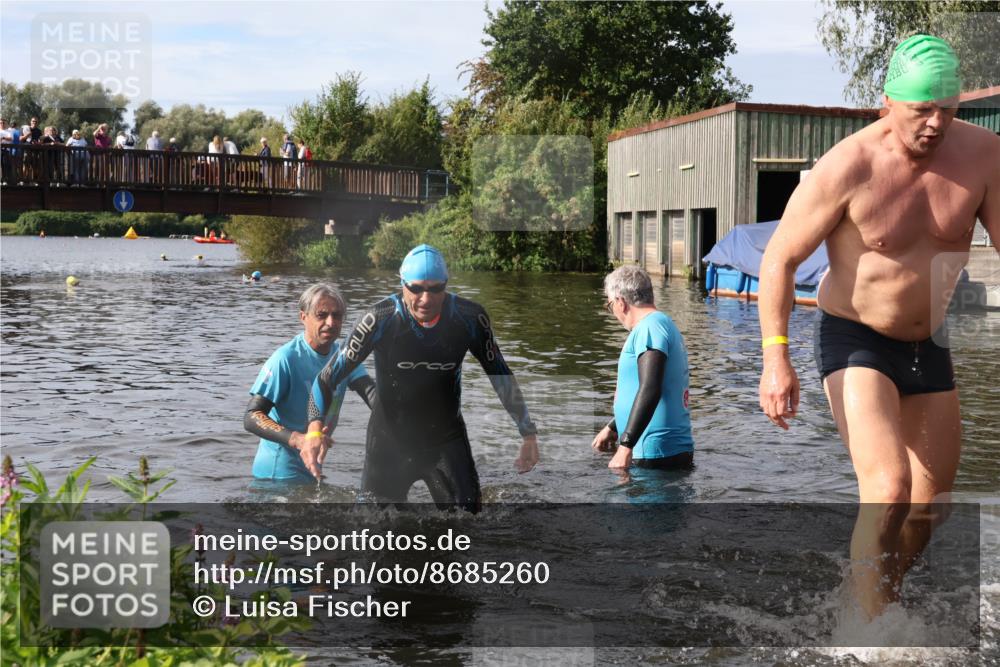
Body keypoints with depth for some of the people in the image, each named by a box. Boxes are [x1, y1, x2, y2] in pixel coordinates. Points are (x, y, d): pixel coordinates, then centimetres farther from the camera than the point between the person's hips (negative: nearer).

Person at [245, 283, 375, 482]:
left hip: (311, 471, 7)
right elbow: (251, 417, -25)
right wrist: (298, 440, -39)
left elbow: (371, 392, -11)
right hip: (279, 474, -7)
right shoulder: (286, 359, -21)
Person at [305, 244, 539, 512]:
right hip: (389, 441, -1)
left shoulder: (469, 317, -13)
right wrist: (315, 428, -32)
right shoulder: (380, 319, -19)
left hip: (447, 440, 1)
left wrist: (528, 434, -2)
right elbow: (332, 374, -17)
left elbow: (500, 374, -1)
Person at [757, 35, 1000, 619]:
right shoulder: (847, 168, -19)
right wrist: (776, 360, -18)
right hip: (856, 342, -5)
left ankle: (874, 604, 38)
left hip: (930, 347, 6)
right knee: (888, 492, -21)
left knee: (930, 506, 13)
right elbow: (780, 259, -12)